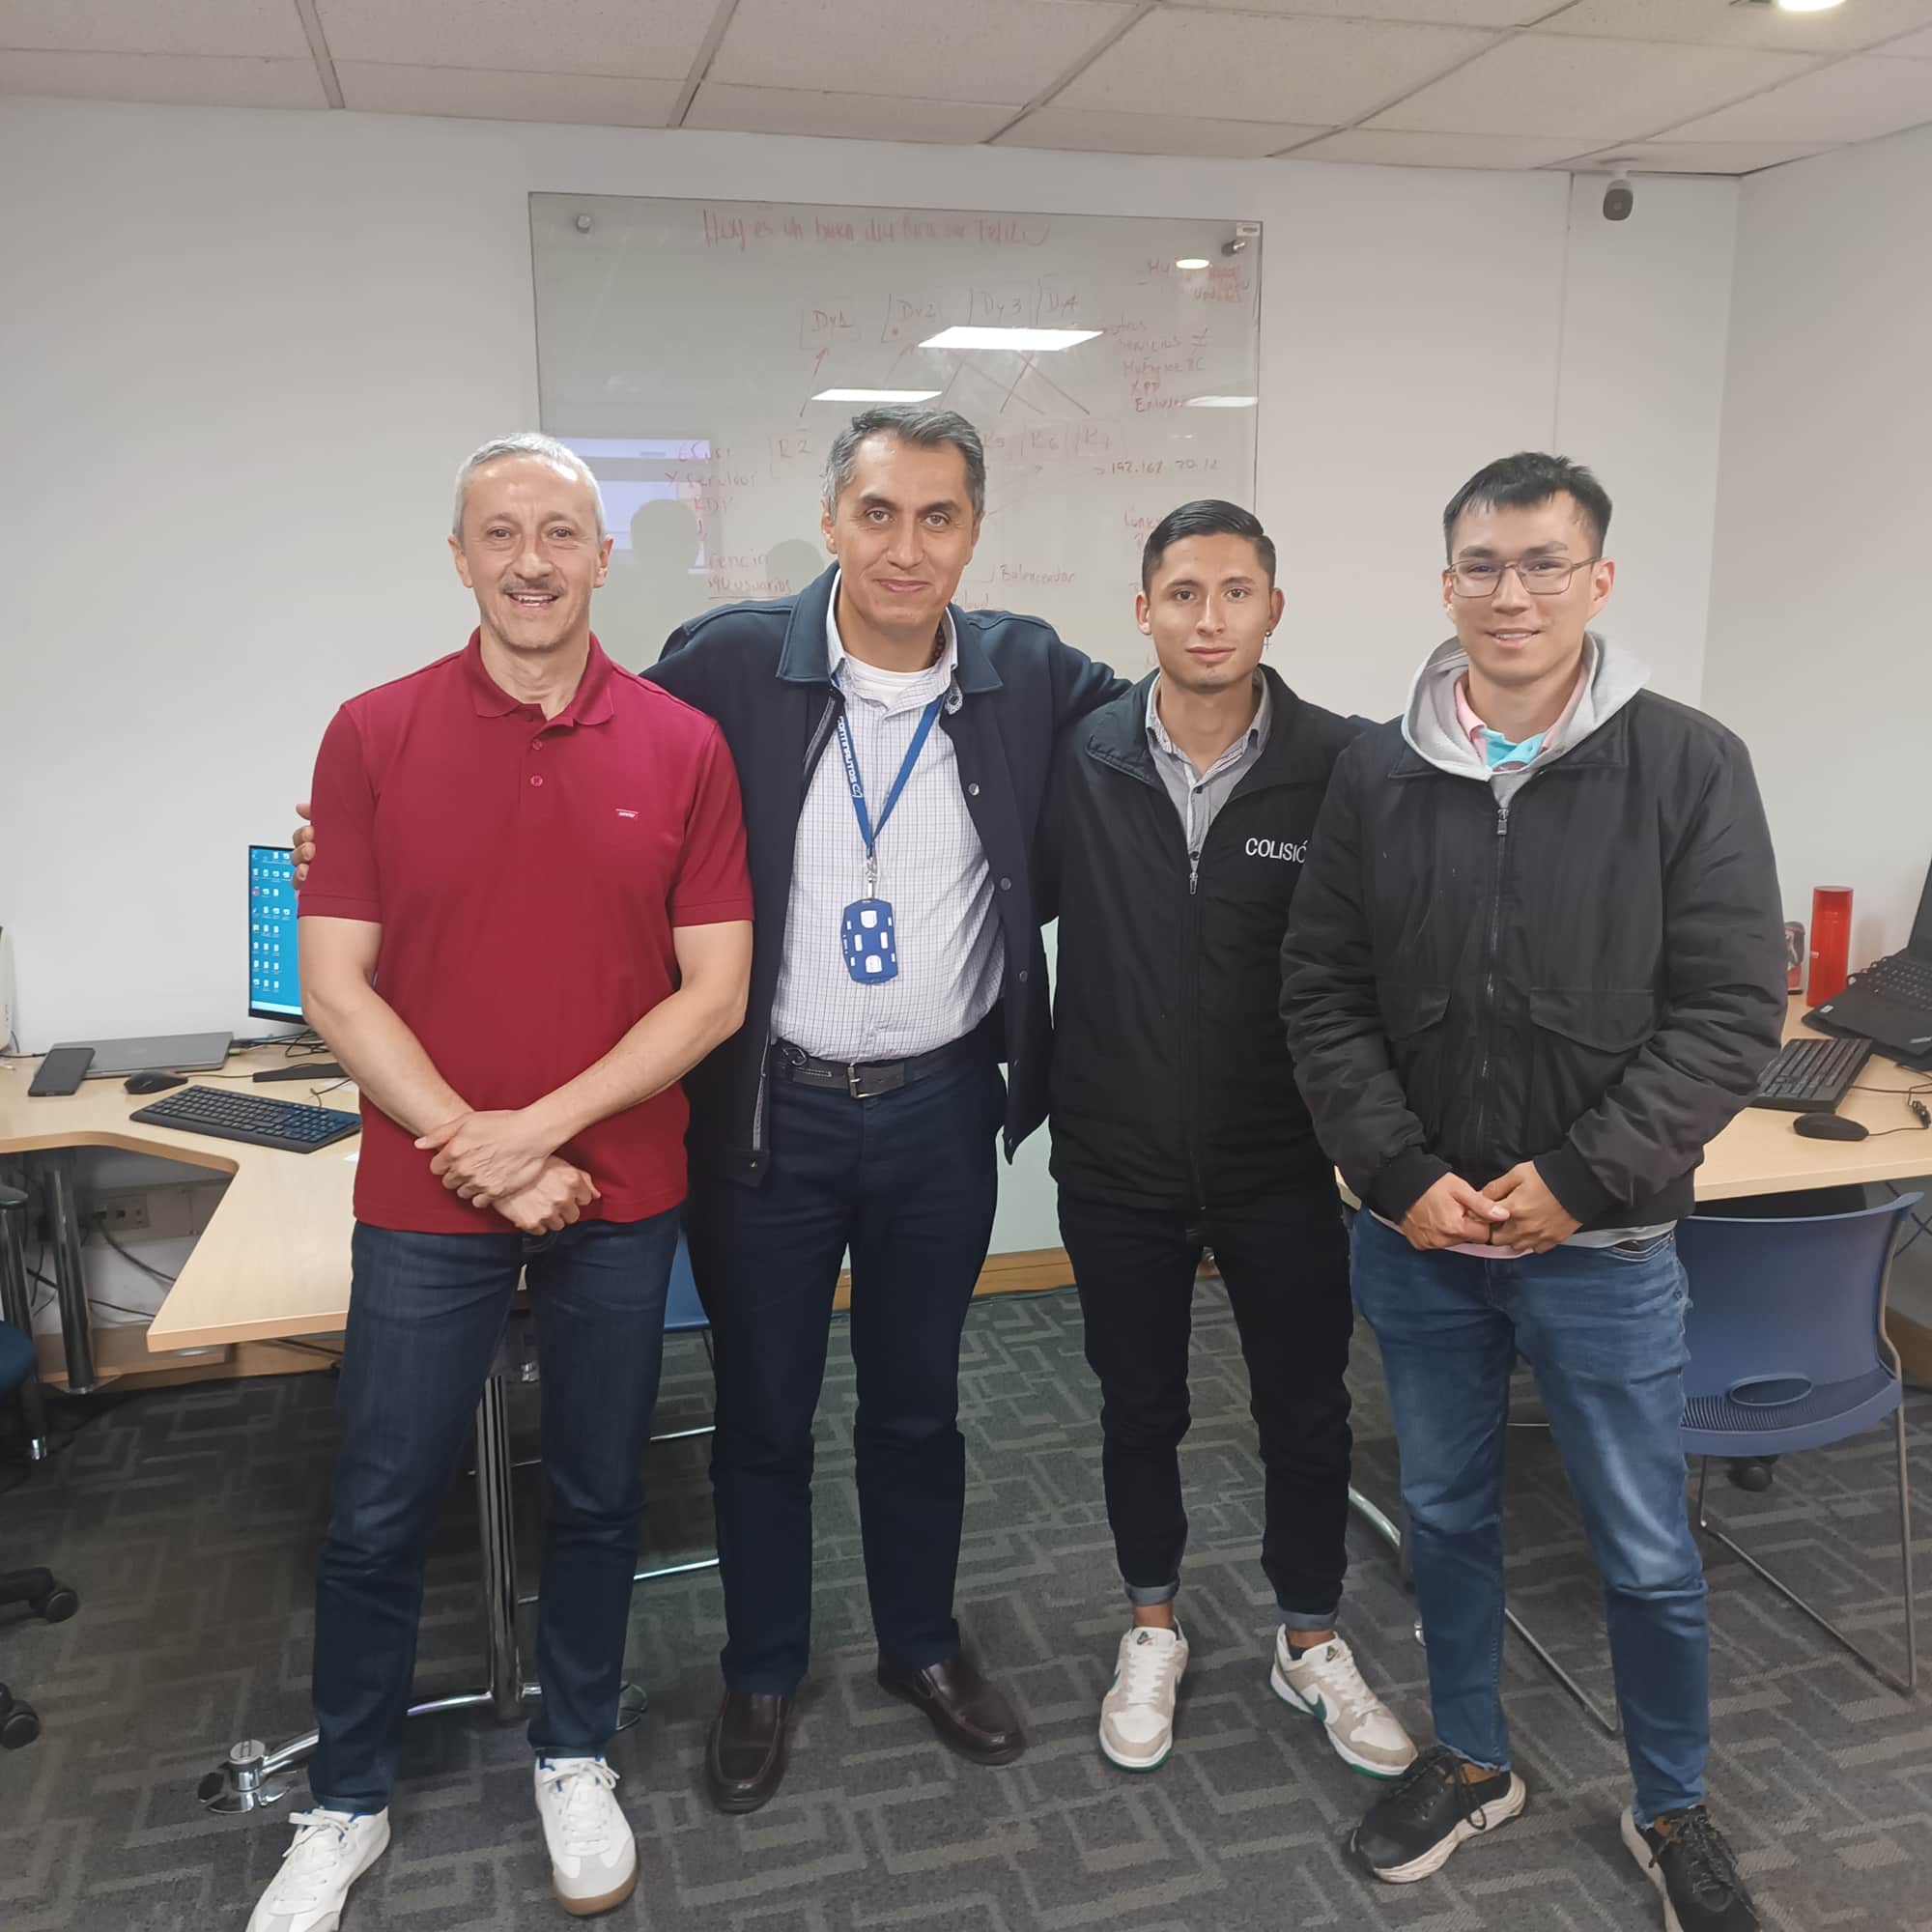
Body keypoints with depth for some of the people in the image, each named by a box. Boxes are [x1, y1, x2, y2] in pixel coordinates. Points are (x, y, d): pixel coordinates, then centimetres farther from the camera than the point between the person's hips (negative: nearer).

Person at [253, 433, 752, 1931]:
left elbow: (716, 989, -5)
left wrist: (543, 1126, -14)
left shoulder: (682, 746, -3)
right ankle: (346, 1806, 34)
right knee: (380, 1513, 11)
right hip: (423, 1199, 0)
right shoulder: (374, 735, -3)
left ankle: (576, 1760, 38)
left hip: (622, 1198, 1)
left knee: (598, 1494, 15)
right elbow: (337, 984, -5)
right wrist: (478, 1152, -13)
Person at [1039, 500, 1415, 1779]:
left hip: (1284, 1163, 0)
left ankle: (1312, 1643, 38)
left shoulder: (1342, 764, -10)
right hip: (1117, 1163, 1)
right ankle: (1154, 1629, 40)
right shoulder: (1080, 761, -8)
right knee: (1141, 1408, 17)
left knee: (1308, 1412, 14)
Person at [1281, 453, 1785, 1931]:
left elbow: (1732, 1010, -10)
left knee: (1649, 1554, 12)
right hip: (1414, 1240, 2)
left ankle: (1674, 1810, 37)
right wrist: (1404, 1174, -11)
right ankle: (1472, 1762, 41)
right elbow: (1323, 997, -1)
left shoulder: (1690, 766, -8)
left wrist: (1578, 1180, -15)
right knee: (1448, 1515, 18)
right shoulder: (1377, 774, -1)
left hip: (1606, 1248, -2)